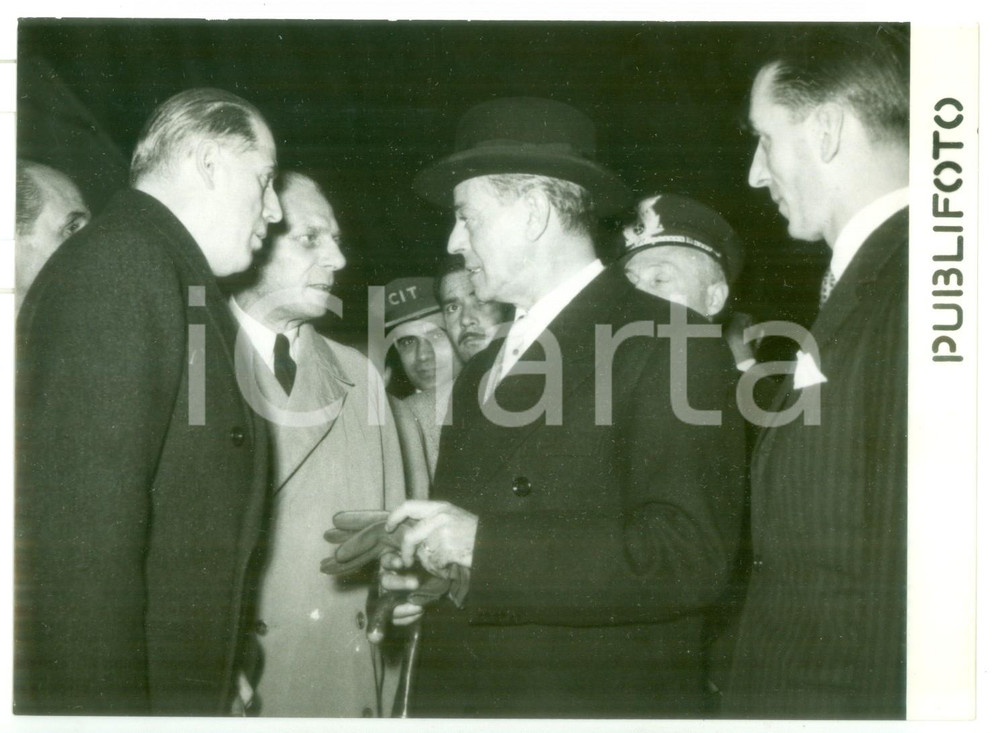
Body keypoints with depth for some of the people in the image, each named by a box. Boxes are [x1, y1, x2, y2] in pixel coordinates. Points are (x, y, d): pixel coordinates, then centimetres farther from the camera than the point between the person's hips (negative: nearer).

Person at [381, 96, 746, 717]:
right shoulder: (481, 372, 14)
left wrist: (484, 545, -23)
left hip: (596, 697, -6)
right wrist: (421, 577, -1)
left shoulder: (667, 345, -10)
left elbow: (692, 556, -20)